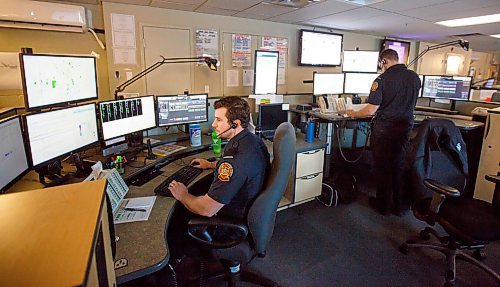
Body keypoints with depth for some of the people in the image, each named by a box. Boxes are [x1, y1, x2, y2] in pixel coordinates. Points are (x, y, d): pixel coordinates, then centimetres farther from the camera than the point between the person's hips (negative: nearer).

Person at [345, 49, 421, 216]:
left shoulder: (382, 80, -15)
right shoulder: (415, 77, 3)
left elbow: (371, 111, -18)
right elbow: (409, 104, 16)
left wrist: (353, 114, -1)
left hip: (384, 129, -5)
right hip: (405, 128, 5)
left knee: (382, 168, 8)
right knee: (399, 167, 15)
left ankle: (383, 205, 22)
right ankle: (398, 206, 27)